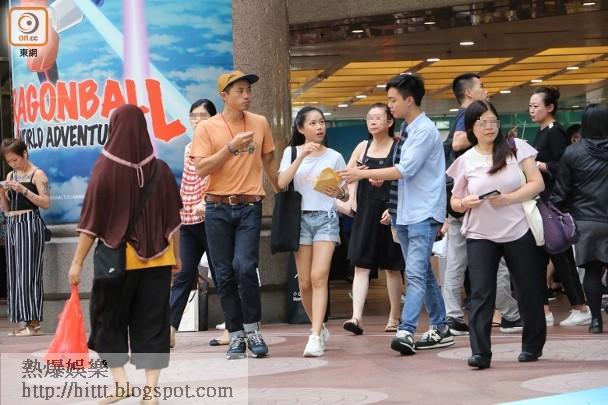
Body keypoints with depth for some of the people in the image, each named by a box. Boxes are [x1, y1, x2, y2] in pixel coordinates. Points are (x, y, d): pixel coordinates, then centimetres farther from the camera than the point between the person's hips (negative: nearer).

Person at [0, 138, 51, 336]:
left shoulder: (37, 174, -3)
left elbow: (46, 203, -11)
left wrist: (23, 190, -17)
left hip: (30, 223, -7)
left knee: (28, 272, -10)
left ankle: (34, 323, -9)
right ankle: (24, 320, 8)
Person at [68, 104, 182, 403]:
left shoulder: (106, 169, -11)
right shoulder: (160, 170, -2)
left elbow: (92, 221, -10)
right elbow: (173, 219, 5)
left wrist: (78, 262, -4)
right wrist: (176, 255, 17)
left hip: (117, 259, -3)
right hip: (157, 259, 3)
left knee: (108, 319, 14)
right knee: (152, 322, 7)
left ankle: (120, 381, 6)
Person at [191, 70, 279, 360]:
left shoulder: (260, 123, 7)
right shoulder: (207, 128, -1)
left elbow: (269, 162, 18)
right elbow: (201, 169, -9)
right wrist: (231, 147, -15)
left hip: (249, 207, 0)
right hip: (217, 208, 0)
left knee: (245, 267, -15)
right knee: (225, 274, 2)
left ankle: (252, 330, 1)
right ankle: (236, 335, 11)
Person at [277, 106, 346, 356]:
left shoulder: (334, 157, 6)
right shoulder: (292, 152, 7)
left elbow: (345, 195, 9)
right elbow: (282, 183, -9)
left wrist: (338, 193, -15)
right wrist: (302, 156, -14)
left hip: (326, 218, -1)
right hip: (301, 218, 1)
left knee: (319, 277, -15)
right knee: (304, 282, 4)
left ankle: (315, 337, -20)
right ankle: (320, 328, 24)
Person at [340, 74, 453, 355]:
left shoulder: (425, 130, -12)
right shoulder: (408, 131, 15)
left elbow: (406, 170, -19)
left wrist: (363, 174, -17)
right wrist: (379, 176, 3)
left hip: (424, 214, -10)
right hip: (405, 213, 10)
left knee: (415, 273, -17)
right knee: (423, 274, 13)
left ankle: (406, 332, -25)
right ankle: (439, 329, 20)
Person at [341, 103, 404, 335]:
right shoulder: (363, 147, 11)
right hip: (365, 212, 3)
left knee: (392, 267, 6)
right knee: (361, 265, -7)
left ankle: (394, 318, 17)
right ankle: (356, 317, -15)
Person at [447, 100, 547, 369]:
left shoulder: (516, 148, -1)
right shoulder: (466, 161, 3)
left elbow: (537, 183, -5)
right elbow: (454, 202, 9)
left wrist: (508, 199, -18)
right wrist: (464, 203, -14)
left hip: (518, 232, 0)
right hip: (480, 235, 0)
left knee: (528, 291, 8)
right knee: (481, 294, -10)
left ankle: (533, 346, 25)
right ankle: (480, 352, -11)